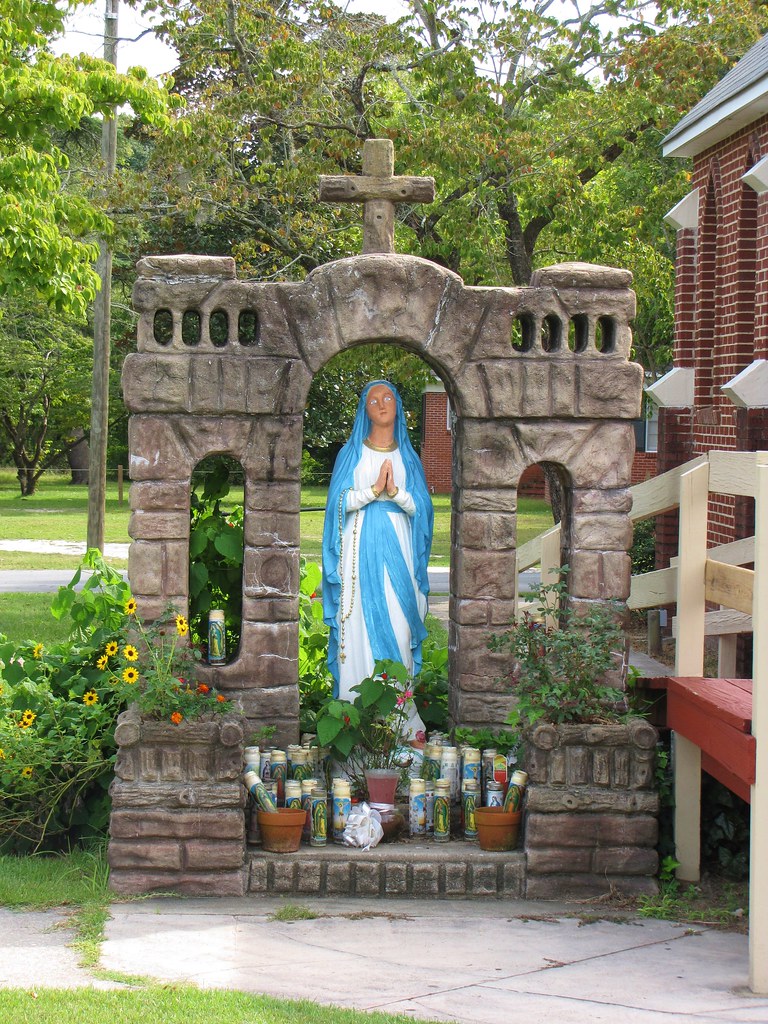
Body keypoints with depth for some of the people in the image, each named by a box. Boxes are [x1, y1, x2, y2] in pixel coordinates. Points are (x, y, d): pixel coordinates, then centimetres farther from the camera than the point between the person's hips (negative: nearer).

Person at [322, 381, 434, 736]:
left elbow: (419, 506, 4)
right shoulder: (351, 453, 7)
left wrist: (395, 491, -15)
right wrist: (373, 490, -17)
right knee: (359, 623, -6)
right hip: (361, 545, -1)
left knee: (398, 624, -5)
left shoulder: (407, 456, 12)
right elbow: (340, 502, -2)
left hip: (397, 547, 1)